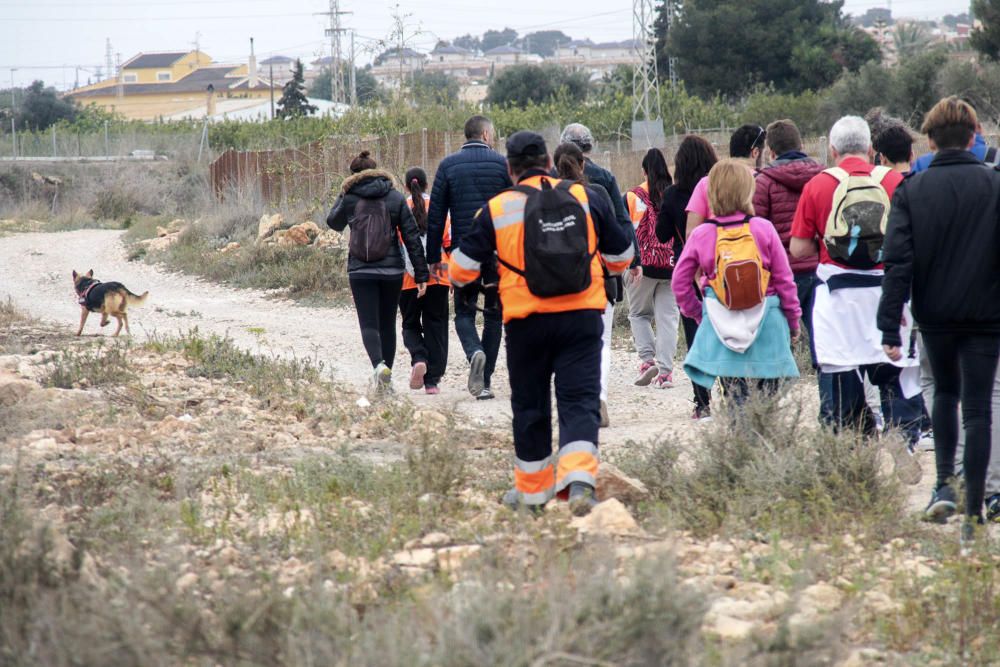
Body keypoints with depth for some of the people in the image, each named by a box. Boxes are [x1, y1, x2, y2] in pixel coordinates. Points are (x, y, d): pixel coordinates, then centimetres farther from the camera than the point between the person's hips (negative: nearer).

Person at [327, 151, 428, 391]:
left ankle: (379, 365, -28)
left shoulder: (349, 198, -2)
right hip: (392, 271, 2)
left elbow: (333, 222, 17)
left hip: (360, 272, -2)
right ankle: (385, 380, 17)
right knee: (387, 324, 14)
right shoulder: (396, 197, 0)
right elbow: (412, 236, -1)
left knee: (369, 324, -1)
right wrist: (421, 274, 1)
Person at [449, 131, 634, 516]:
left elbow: (463, 270, -1)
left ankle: (532, 491, 24)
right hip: (583, 316, 0)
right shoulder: (586, 198, 2)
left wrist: (456, 276, 23)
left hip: (527, 320, 0)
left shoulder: (497, 209, -3)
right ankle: (579, 477, -22)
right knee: (580, 400, 0)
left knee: (529, 405, 14)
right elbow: (621, 256, 13)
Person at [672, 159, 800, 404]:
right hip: (766, 321, -1)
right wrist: (793, 320, 11)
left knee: (736, 401, 5)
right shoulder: (763, 229, -6)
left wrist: (696, 312, 18)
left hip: (723, 324, 1)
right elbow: (784, 279, 0)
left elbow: (680, 281, 3)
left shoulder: (701, 235, -3)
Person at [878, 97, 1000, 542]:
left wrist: (890, 328, -7)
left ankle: (945, 484, 12)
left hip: (934, 316, 2)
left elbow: (898, 263, -8)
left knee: (945, 393, 24)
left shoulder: (910, 191, -3)